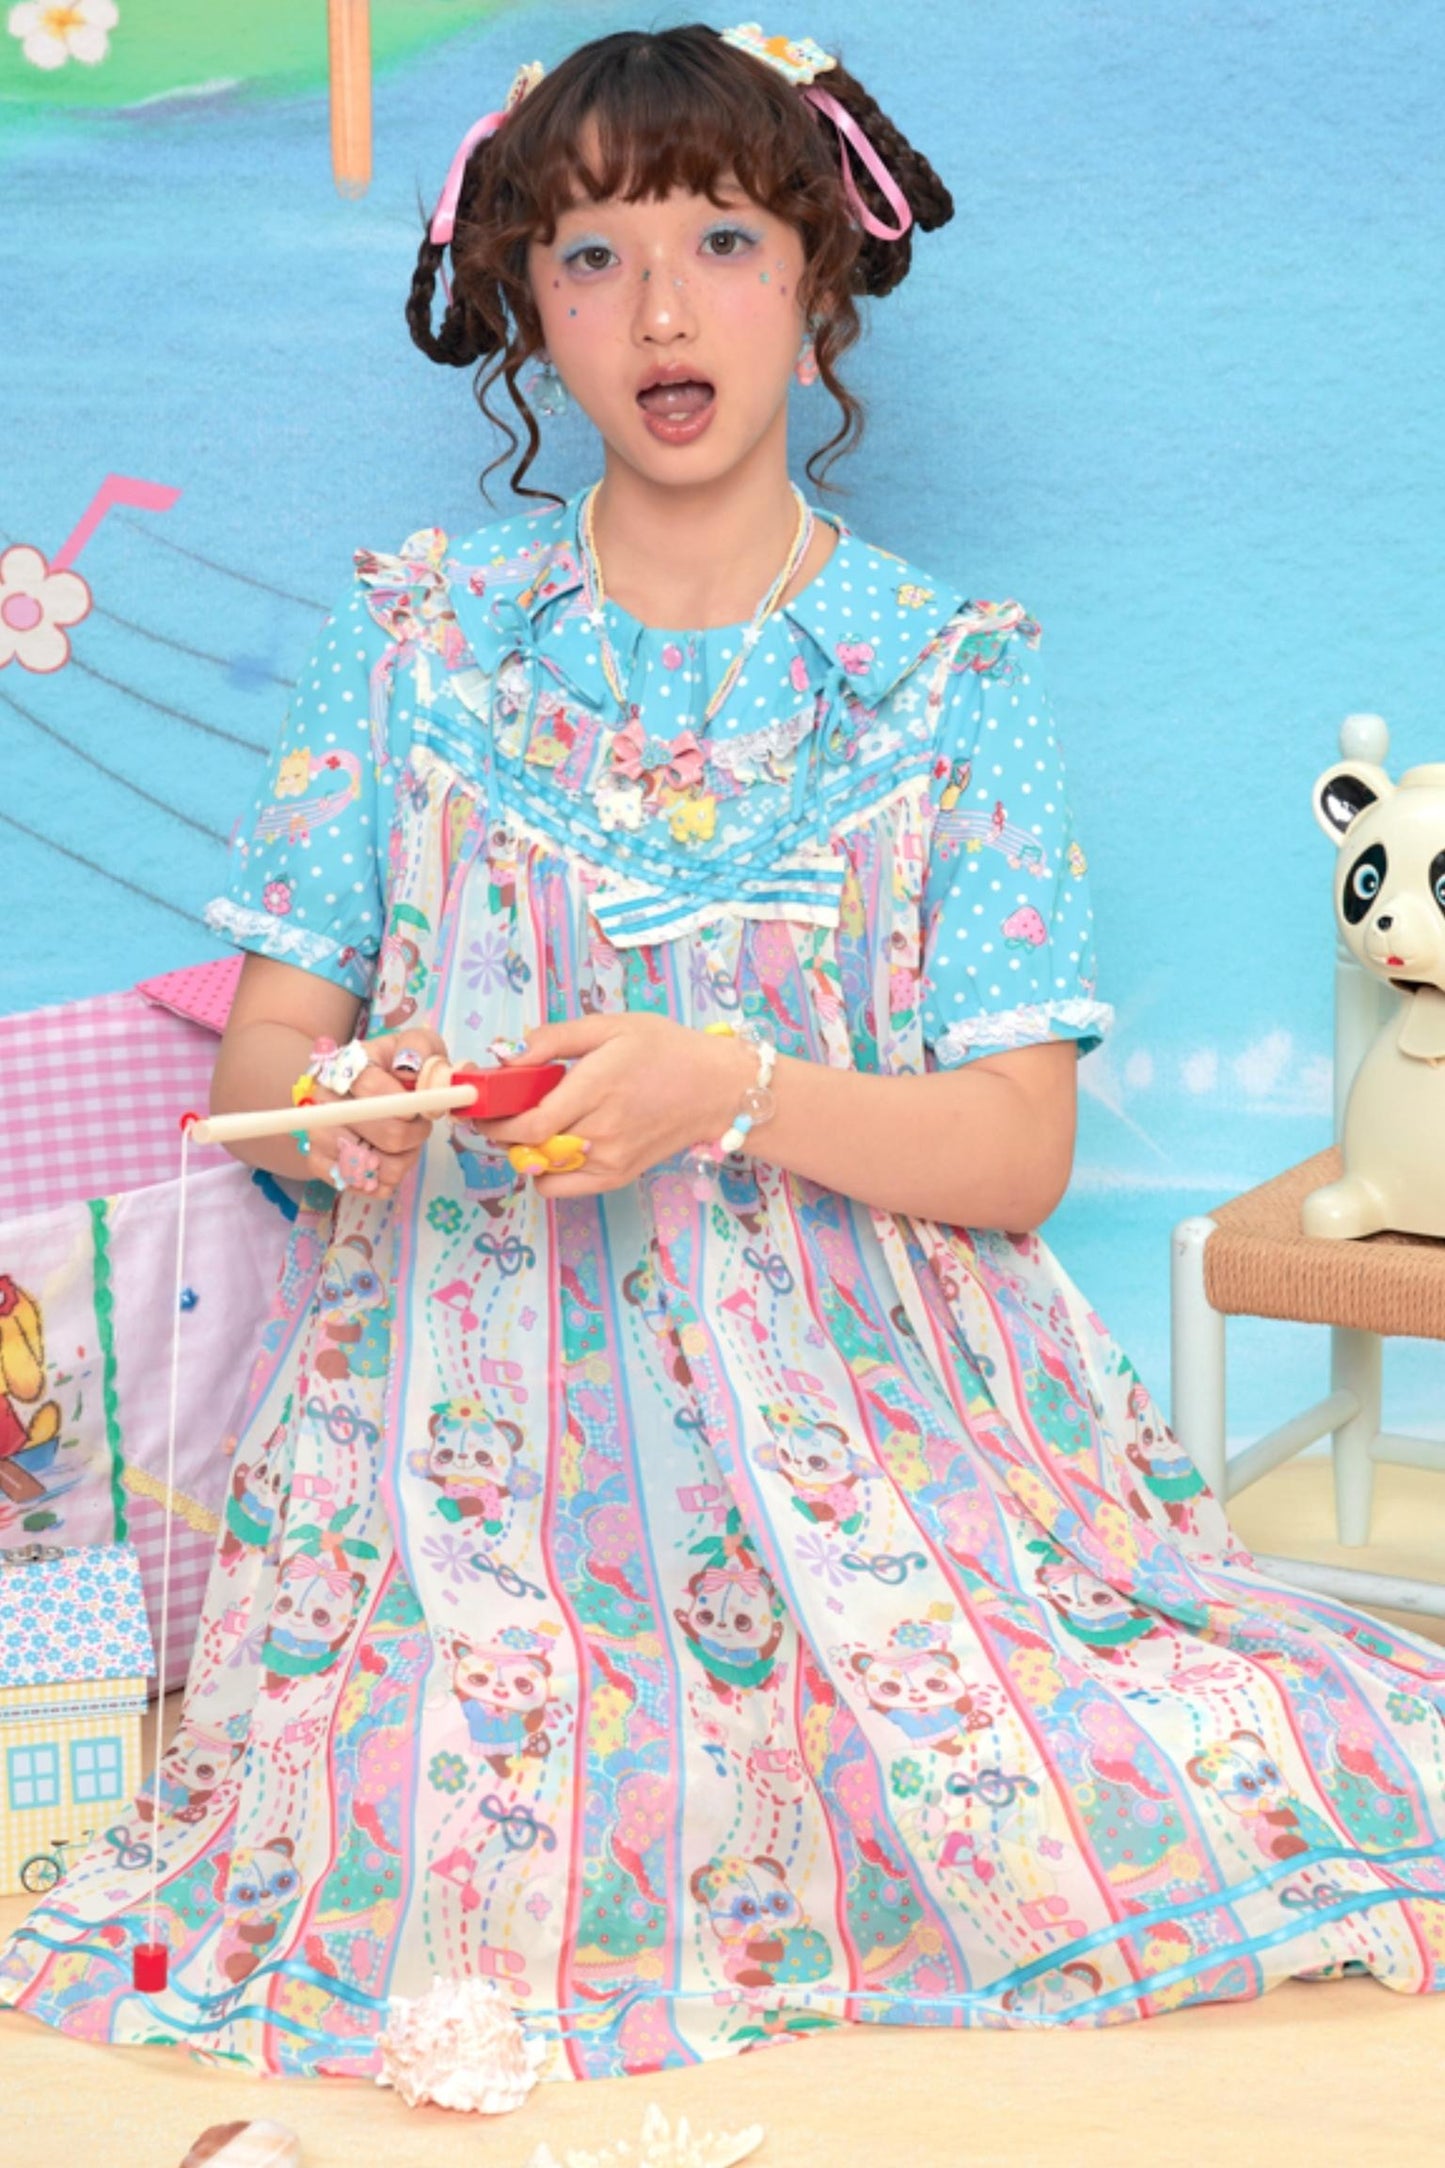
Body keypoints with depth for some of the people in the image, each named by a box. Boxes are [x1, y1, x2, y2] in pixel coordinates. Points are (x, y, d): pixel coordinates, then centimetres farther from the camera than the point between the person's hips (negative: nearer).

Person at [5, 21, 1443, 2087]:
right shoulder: (413, 635, 7)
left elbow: (1019, 1149, -3)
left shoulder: (952, 674, 4)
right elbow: (260, 1047, 8)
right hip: (482, 1427, 0)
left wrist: (730, 1089, -20)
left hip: (867, 1427, 0)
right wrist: (337, 1104, -16)